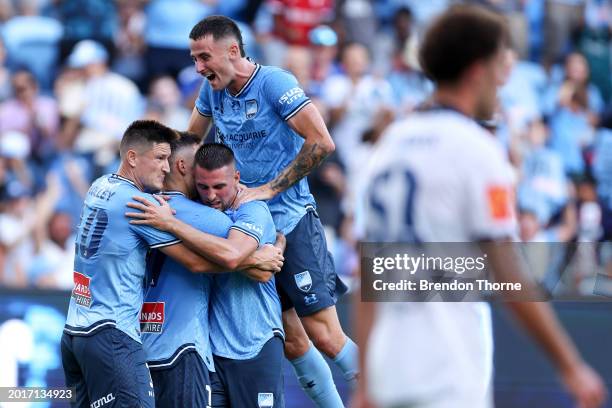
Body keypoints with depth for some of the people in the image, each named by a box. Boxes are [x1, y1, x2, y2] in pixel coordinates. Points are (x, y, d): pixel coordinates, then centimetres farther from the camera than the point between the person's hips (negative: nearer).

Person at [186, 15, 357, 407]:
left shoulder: (274, 82, -14)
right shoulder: (213, 89, 7)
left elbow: (321, 143, -21)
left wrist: (268, 189, -18)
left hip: (291, 220, -7)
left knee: (324, 336, -11)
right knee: (291, 341, 5)